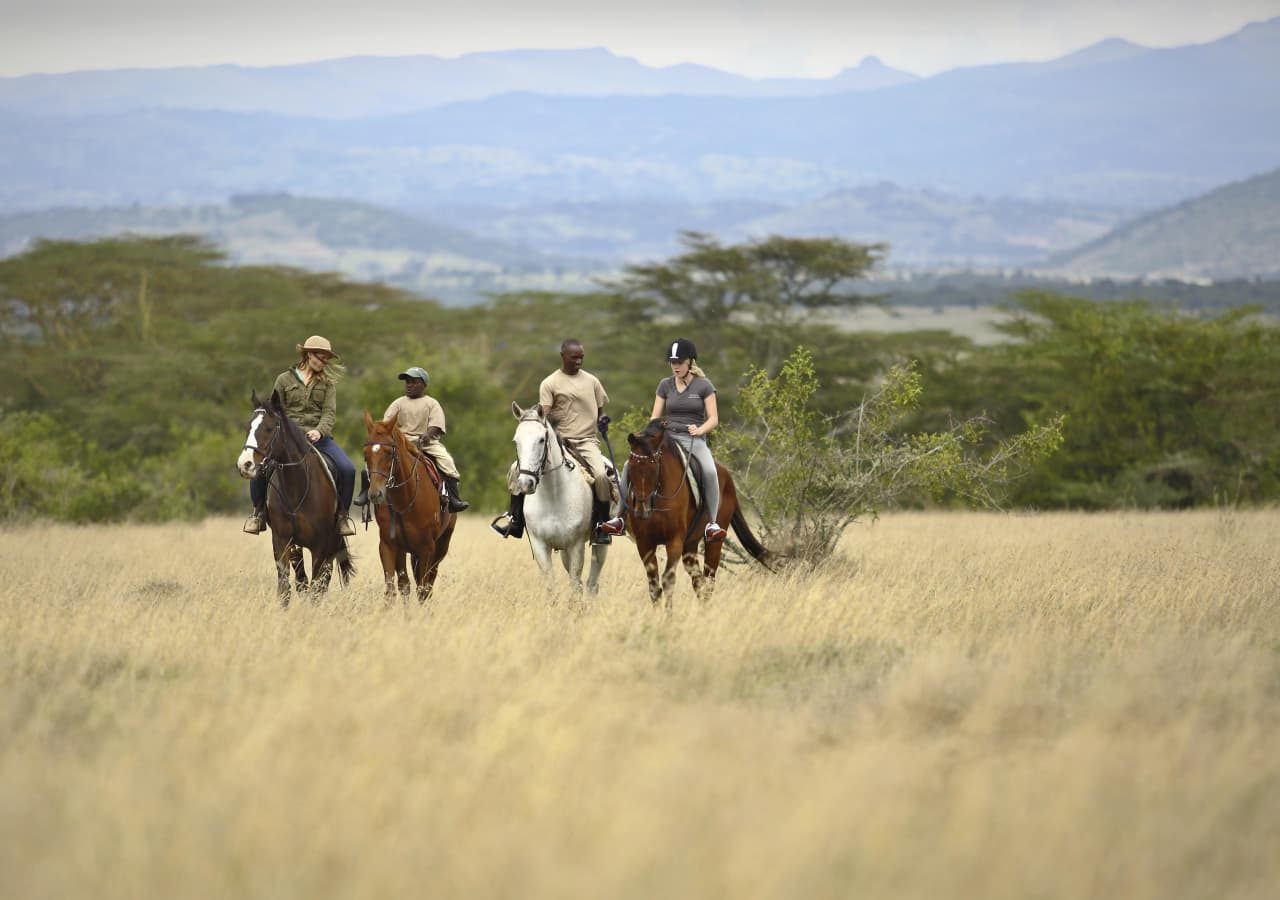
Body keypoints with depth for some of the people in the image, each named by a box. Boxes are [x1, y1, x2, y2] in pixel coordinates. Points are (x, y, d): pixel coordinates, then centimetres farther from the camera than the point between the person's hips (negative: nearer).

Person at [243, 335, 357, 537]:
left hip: (319, 436, 1)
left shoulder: (327, 383, 11)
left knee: (347, 469, -23)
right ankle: (259, 511, 2)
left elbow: (330, 413, -1)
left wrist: (320, 431, -21)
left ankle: (342, 513, -1)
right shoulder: (284, 380, 10)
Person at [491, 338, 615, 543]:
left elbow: (600, 410, 21)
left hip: (587, 441, 0)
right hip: (559, 440, 0)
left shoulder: (591, 381, 11)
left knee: (601, 474, -27)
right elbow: (544, 415, -6)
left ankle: (601, 526, -14)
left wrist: (602, 422, 0)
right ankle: (515, 520, -2)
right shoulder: (550, 383, 3)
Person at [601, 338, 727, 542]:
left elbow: (713, 419, 0)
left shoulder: (704, 386, 3)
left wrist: (699, 430, -21)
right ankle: (620, 519, -12)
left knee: (709, 471, -36)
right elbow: (655, 417, 11)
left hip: (695, 441, -3)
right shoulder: (665, 385, 12)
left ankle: (711, 524, -31)